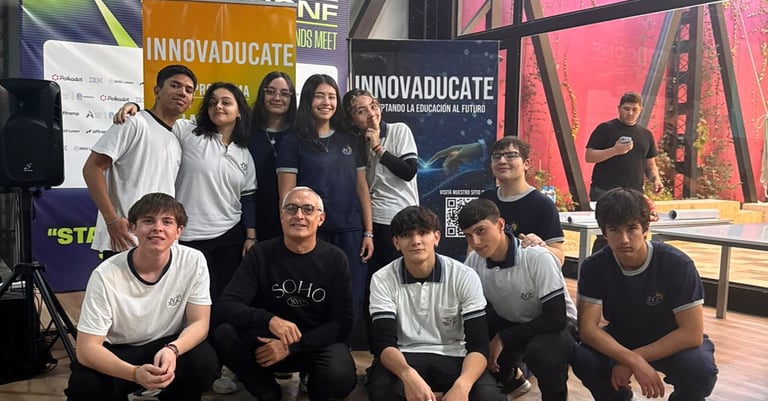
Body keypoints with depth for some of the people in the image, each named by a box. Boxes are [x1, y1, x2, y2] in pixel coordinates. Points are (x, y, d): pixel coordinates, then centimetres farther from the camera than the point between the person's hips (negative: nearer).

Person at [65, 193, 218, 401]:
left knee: (204, 362, -29)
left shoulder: (193, 261, -16)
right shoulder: (106, 276, -21)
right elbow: (87, 348, -21)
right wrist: (135, 373, -39)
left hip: (168, 346, 1)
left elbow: (199, 323, -12)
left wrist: (172, 350, -34)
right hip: (116, 354, -1)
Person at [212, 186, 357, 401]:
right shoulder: (260, 254, -6)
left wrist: (292, 346, -21)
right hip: (268, 341, 1)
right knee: (224, 335, -27)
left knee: (339, 378, -32)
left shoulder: (335, 259, -7)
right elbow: (226, 306, -16)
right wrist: (269, 320, -35)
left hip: (319, 343, 0)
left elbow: (343, 322, -9)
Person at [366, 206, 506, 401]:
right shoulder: (382, 280, -8)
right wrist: (408, 375, -39)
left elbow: (478, 345, -13)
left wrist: (462, 385, -35)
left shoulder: (465, 277, -9)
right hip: (405, 358, 0)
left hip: (453, 357, 1)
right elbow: (384, 343, -16)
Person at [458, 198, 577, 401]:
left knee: (540, 351, -37)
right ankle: (510, 380, 13)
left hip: (555, 326, -5)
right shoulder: (473, 262, -13)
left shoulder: (538, 258, -29)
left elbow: (556, 318, -28)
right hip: (509, 323, 5)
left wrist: (503, 338, -26)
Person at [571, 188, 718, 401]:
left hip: (674, 343, -1)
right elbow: (587, 327, -22)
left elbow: (692, 333, -24)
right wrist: (633, 360, -38)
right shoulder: (595, 266, -18)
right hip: (620, 341, 2)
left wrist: (628, 360, -27)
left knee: (700, 369, -33)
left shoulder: (677, 264, -24)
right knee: (582, 358, -27)